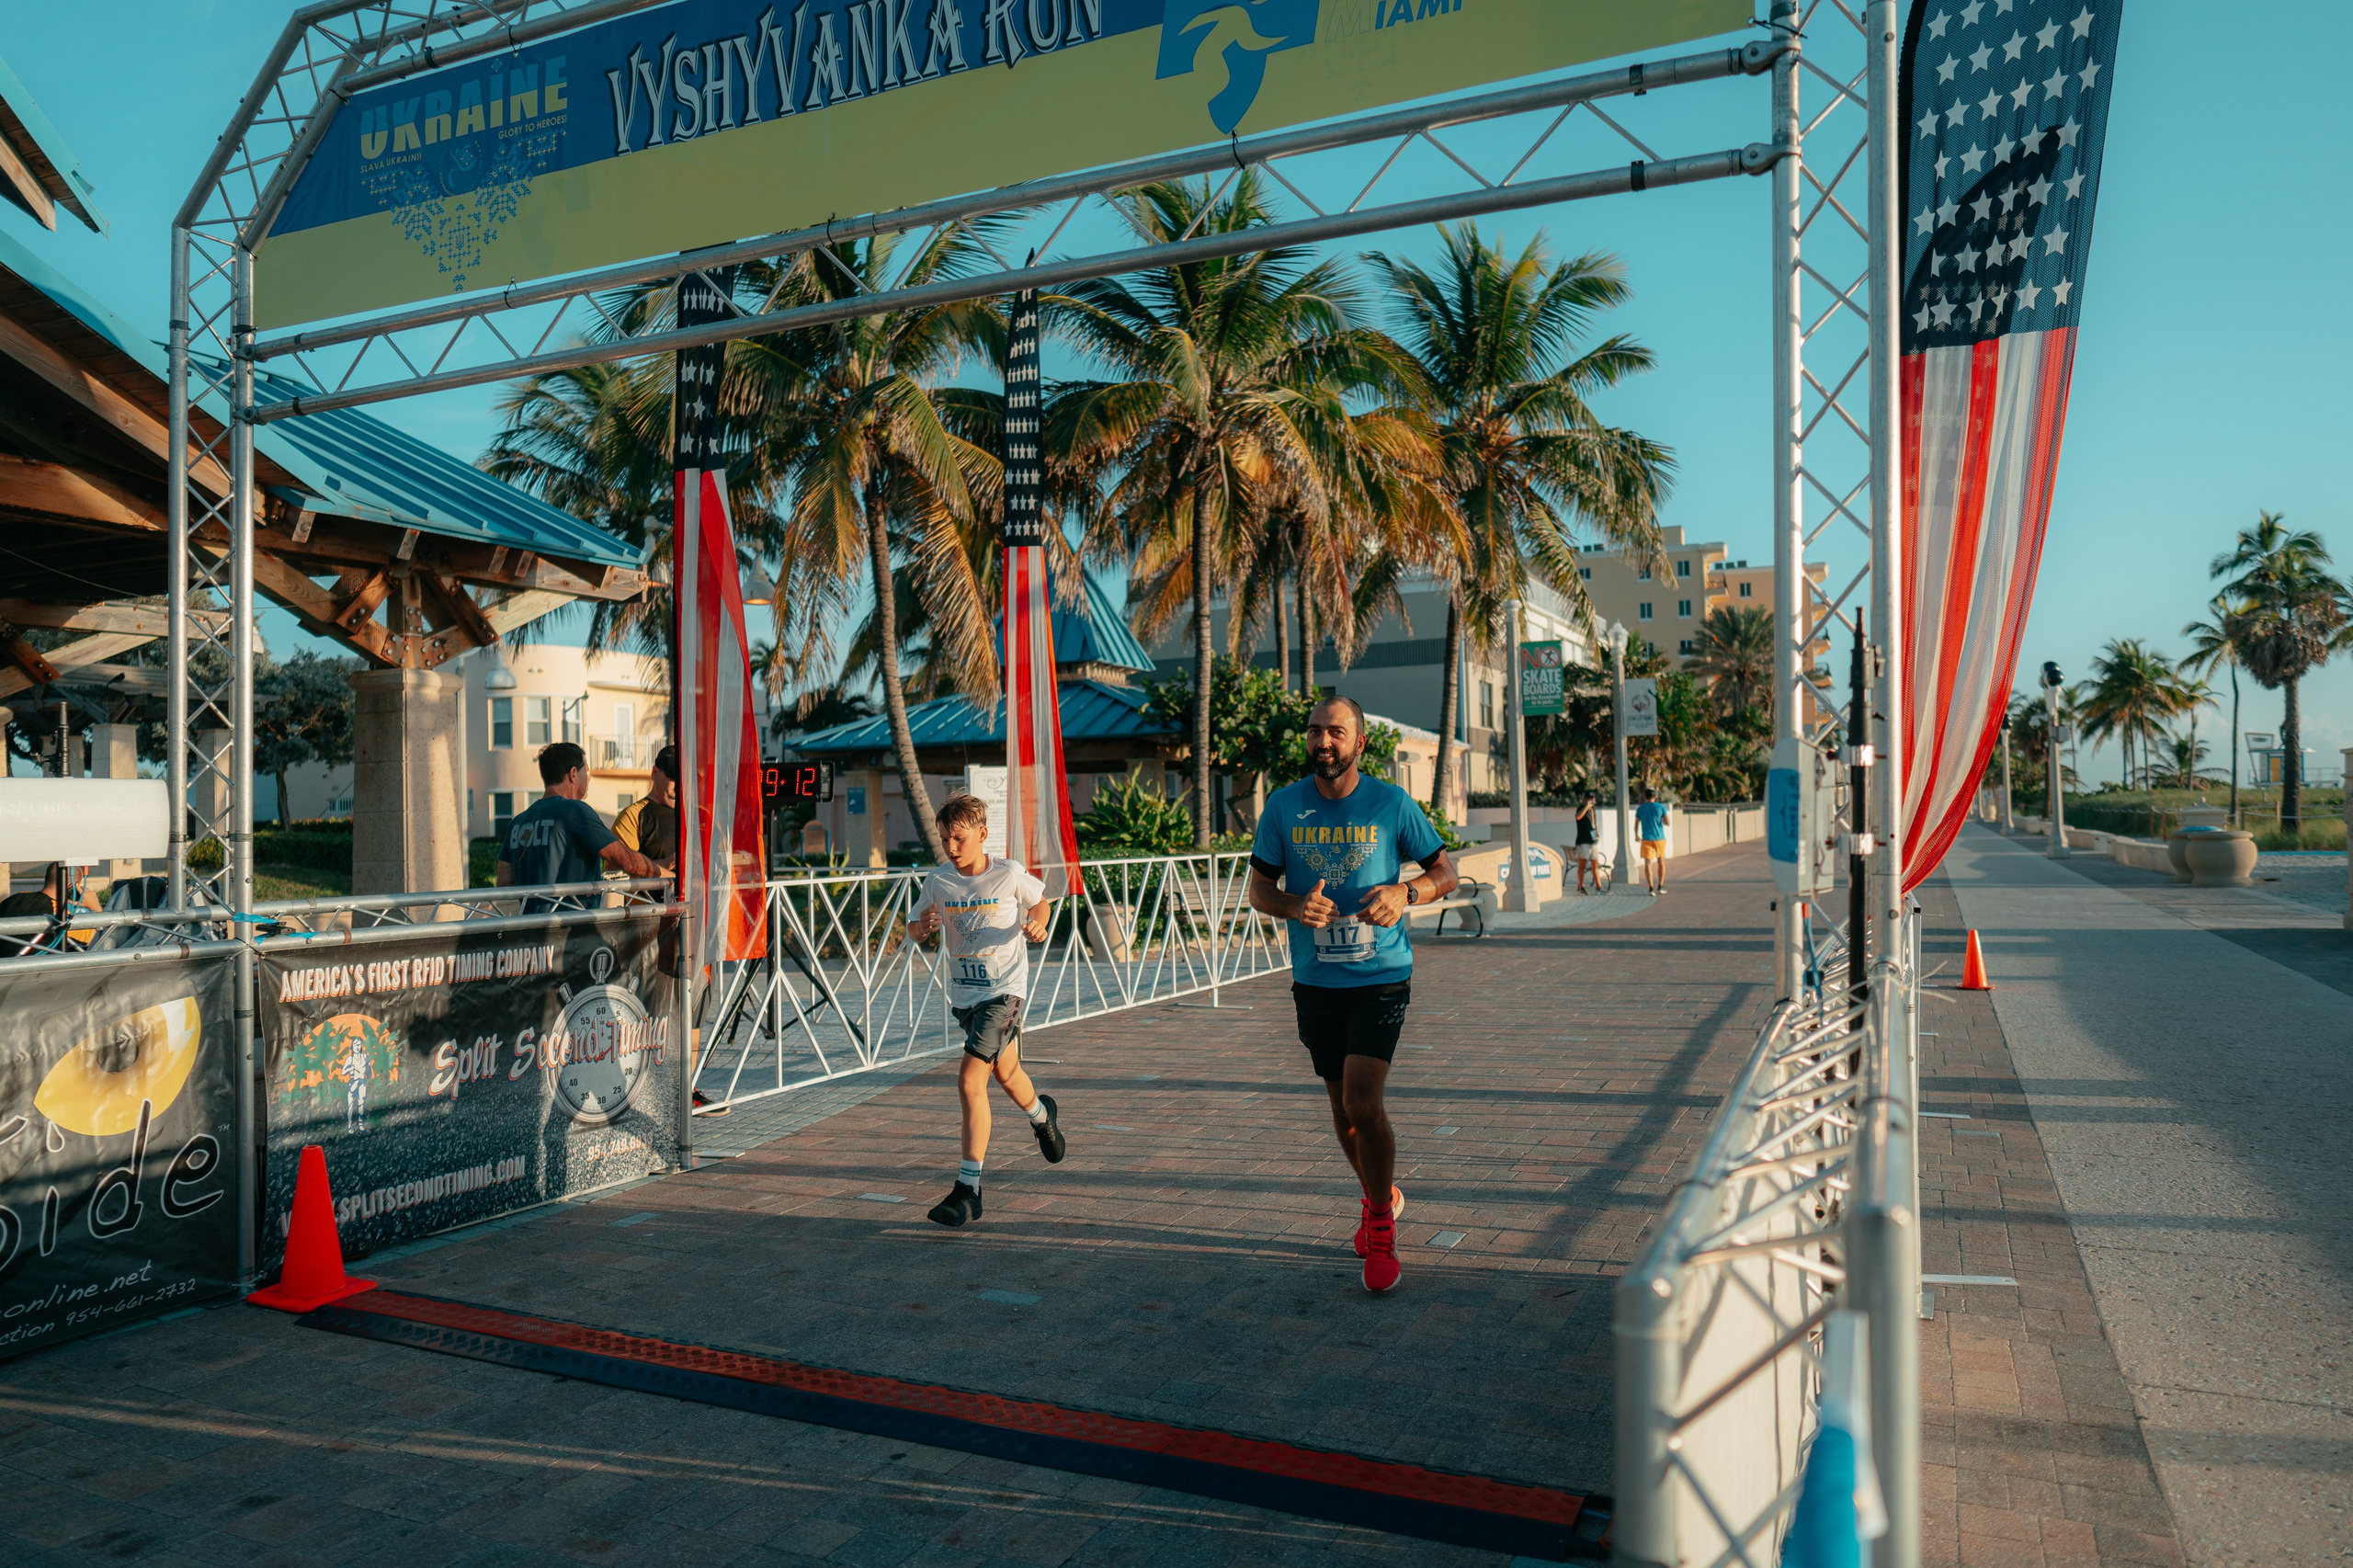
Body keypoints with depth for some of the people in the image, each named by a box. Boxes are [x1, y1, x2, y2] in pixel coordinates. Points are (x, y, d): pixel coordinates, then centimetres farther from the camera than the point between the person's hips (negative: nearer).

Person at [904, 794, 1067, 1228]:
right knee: (1005, 1071, 24)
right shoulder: (938, 883, -5)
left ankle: (968, 1188, -10)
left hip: (1004, 989, -5)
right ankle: (1041, 1115, 58)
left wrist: (1037, 924, -14)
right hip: (963, 992, 5)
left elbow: (1041, 901, 7)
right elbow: (912, 929, 5)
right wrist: (923, 927, -18)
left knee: (970, 1082, -17)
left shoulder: (1010, 875, -12)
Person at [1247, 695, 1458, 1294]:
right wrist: (1295, 905, -17)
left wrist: (1404, 893, -18)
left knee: (1362, 1103, -14)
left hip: (1381, 976, -3)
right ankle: (1380, 1198, 42)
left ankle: (1381, 1228, 7)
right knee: (1343, 1109, 15)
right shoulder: (1283, 806, 0)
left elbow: (1445, 873, 3)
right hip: (1315, 980, 3)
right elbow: (1259, 889, 5)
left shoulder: (1392, 804, -5)